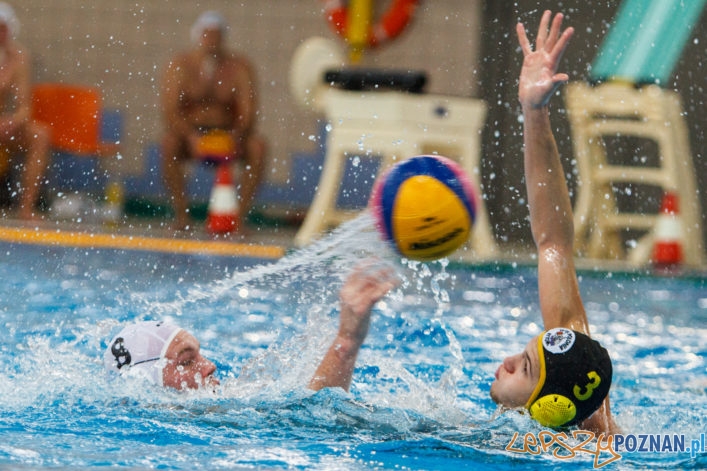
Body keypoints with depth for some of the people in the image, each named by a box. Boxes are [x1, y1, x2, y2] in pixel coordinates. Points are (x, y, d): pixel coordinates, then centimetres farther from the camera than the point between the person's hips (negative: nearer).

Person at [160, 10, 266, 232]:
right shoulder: (179, 66, -4)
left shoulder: (239, 66, -2)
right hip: (190, 134, -1)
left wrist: (234, 136, -31)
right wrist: (191, 137, -31)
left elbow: (248, 112, -10)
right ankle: (181, 213, -24)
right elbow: (170, 112, -14)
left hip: (227, 136, 1)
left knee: (257, 145, -27)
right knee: (169, 143, -33)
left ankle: (241, 213, -23)